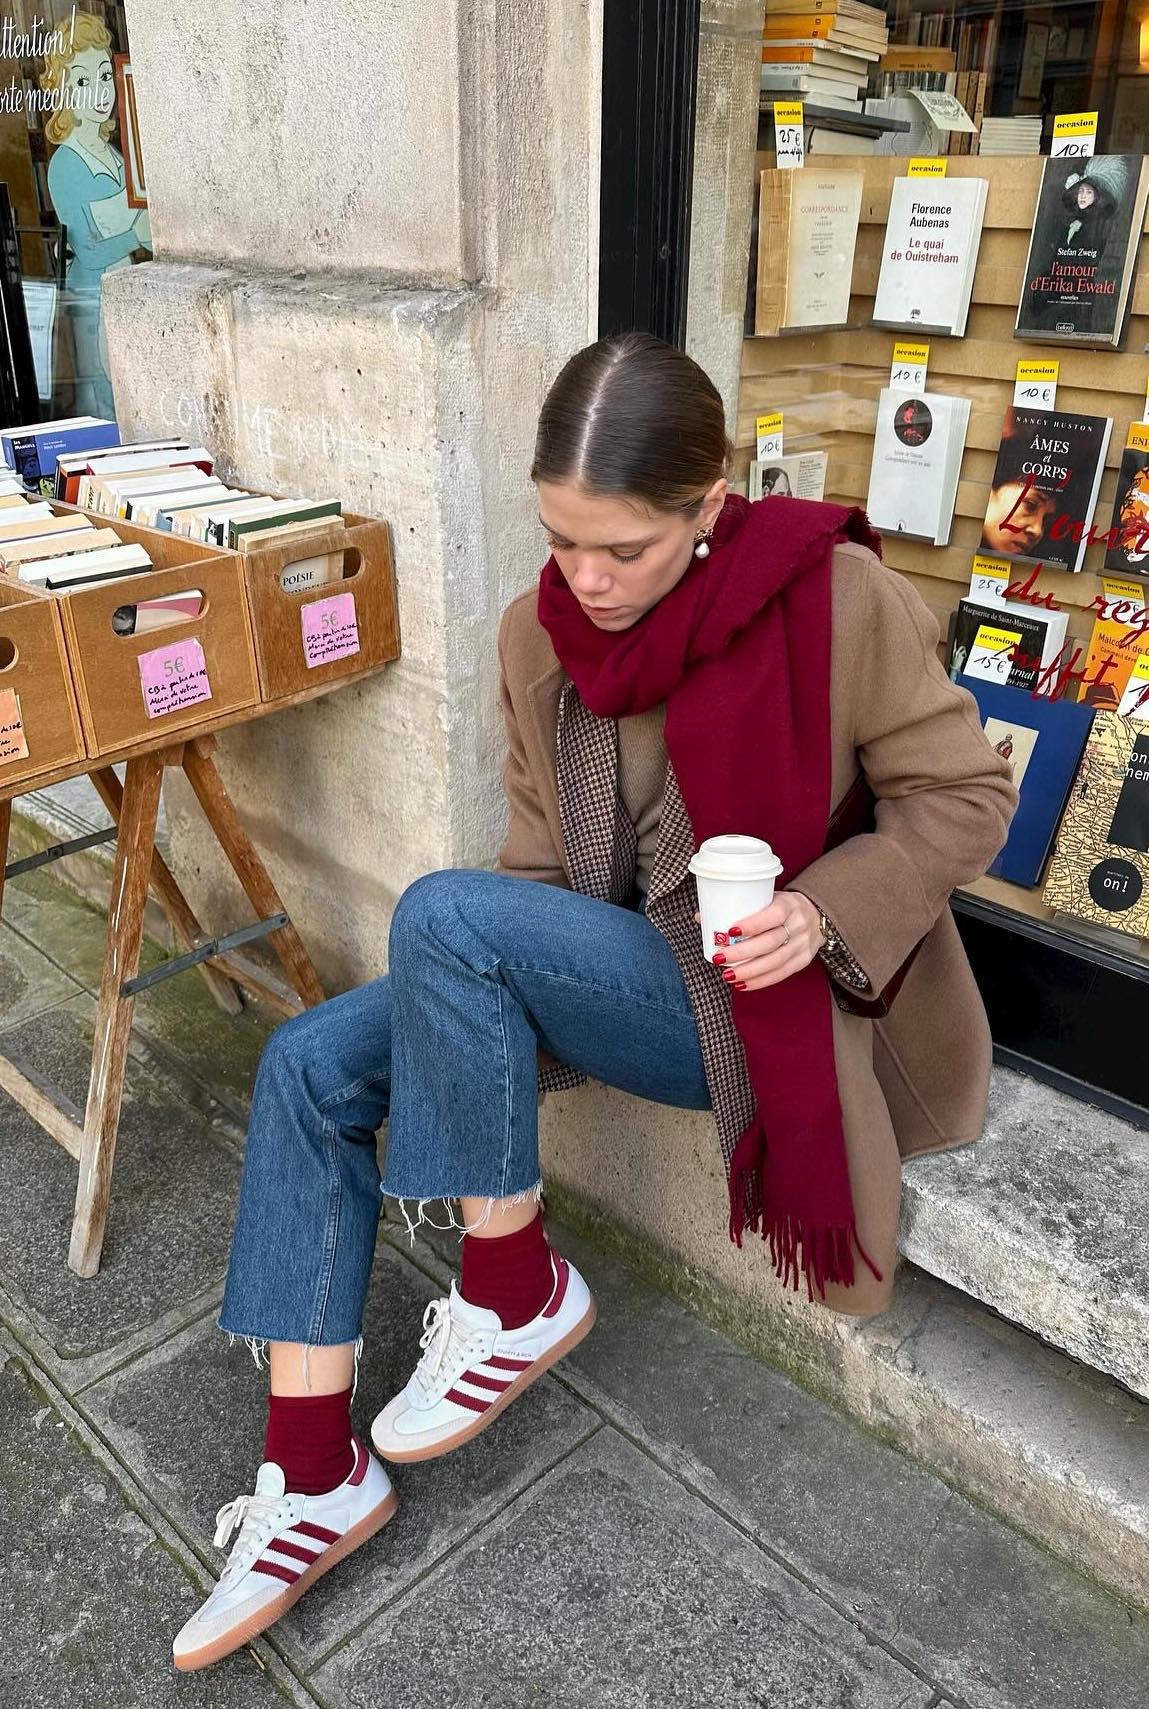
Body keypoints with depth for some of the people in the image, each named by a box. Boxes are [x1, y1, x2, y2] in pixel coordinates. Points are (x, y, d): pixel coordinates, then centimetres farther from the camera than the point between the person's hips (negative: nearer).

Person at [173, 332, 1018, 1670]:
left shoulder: (838, 598, -14)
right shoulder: (539, 631, 1)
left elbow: (966, 796, -6)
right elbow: (539, 854, 9)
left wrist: (821, 912, -22)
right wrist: (492, 990, -7)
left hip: (750, 997, -6)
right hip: (597, 976, 7)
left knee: (441, 912, -27)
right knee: (309, 1065, -7)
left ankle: (515, 1289, -7)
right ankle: (312, 1479, 2)